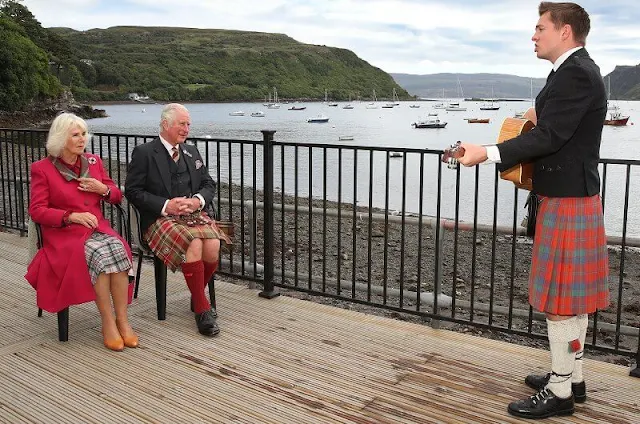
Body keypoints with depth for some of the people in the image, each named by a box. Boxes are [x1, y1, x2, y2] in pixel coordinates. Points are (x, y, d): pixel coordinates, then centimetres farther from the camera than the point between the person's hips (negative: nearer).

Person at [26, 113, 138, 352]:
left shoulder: (94, 162, 14)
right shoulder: (42, 169, 2)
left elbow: (116, 195, 21)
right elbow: (36, 211, -4)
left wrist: (103, 189, -3)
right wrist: (72, 216, -18)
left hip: (97, 228, 4)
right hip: (64, 233, -3)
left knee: (117, 249, -32)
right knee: (99, 255, -35)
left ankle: (122, 320, -28)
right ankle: (108, 323, -26)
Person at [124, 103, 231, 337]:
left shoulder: (192, 152, 18)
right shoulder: (144, 153, 0)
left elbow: (208, 184, 17)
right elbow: (133, 191, -5)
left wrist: (198, 200, -7)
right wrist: (166, 205, -16)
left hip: (193, 214, 5)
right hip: (160, 219, -5)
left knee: (213, 246, -25)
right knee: (194, 245, -32)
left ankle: (197, 296, 3)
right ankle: (202, 309, -18)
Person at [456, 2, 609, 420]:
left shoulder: (574, 74, -17)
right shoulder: (577, 69, 14)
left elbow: (549, 136, -24)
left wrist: (489, 154, -26)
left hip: (566, 200, -11)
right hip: (572, 195, 11)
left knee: (561, 299, -2)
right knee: (572, 296, 17)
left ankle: (559, 392, 9)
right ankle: (571, 377, 30)